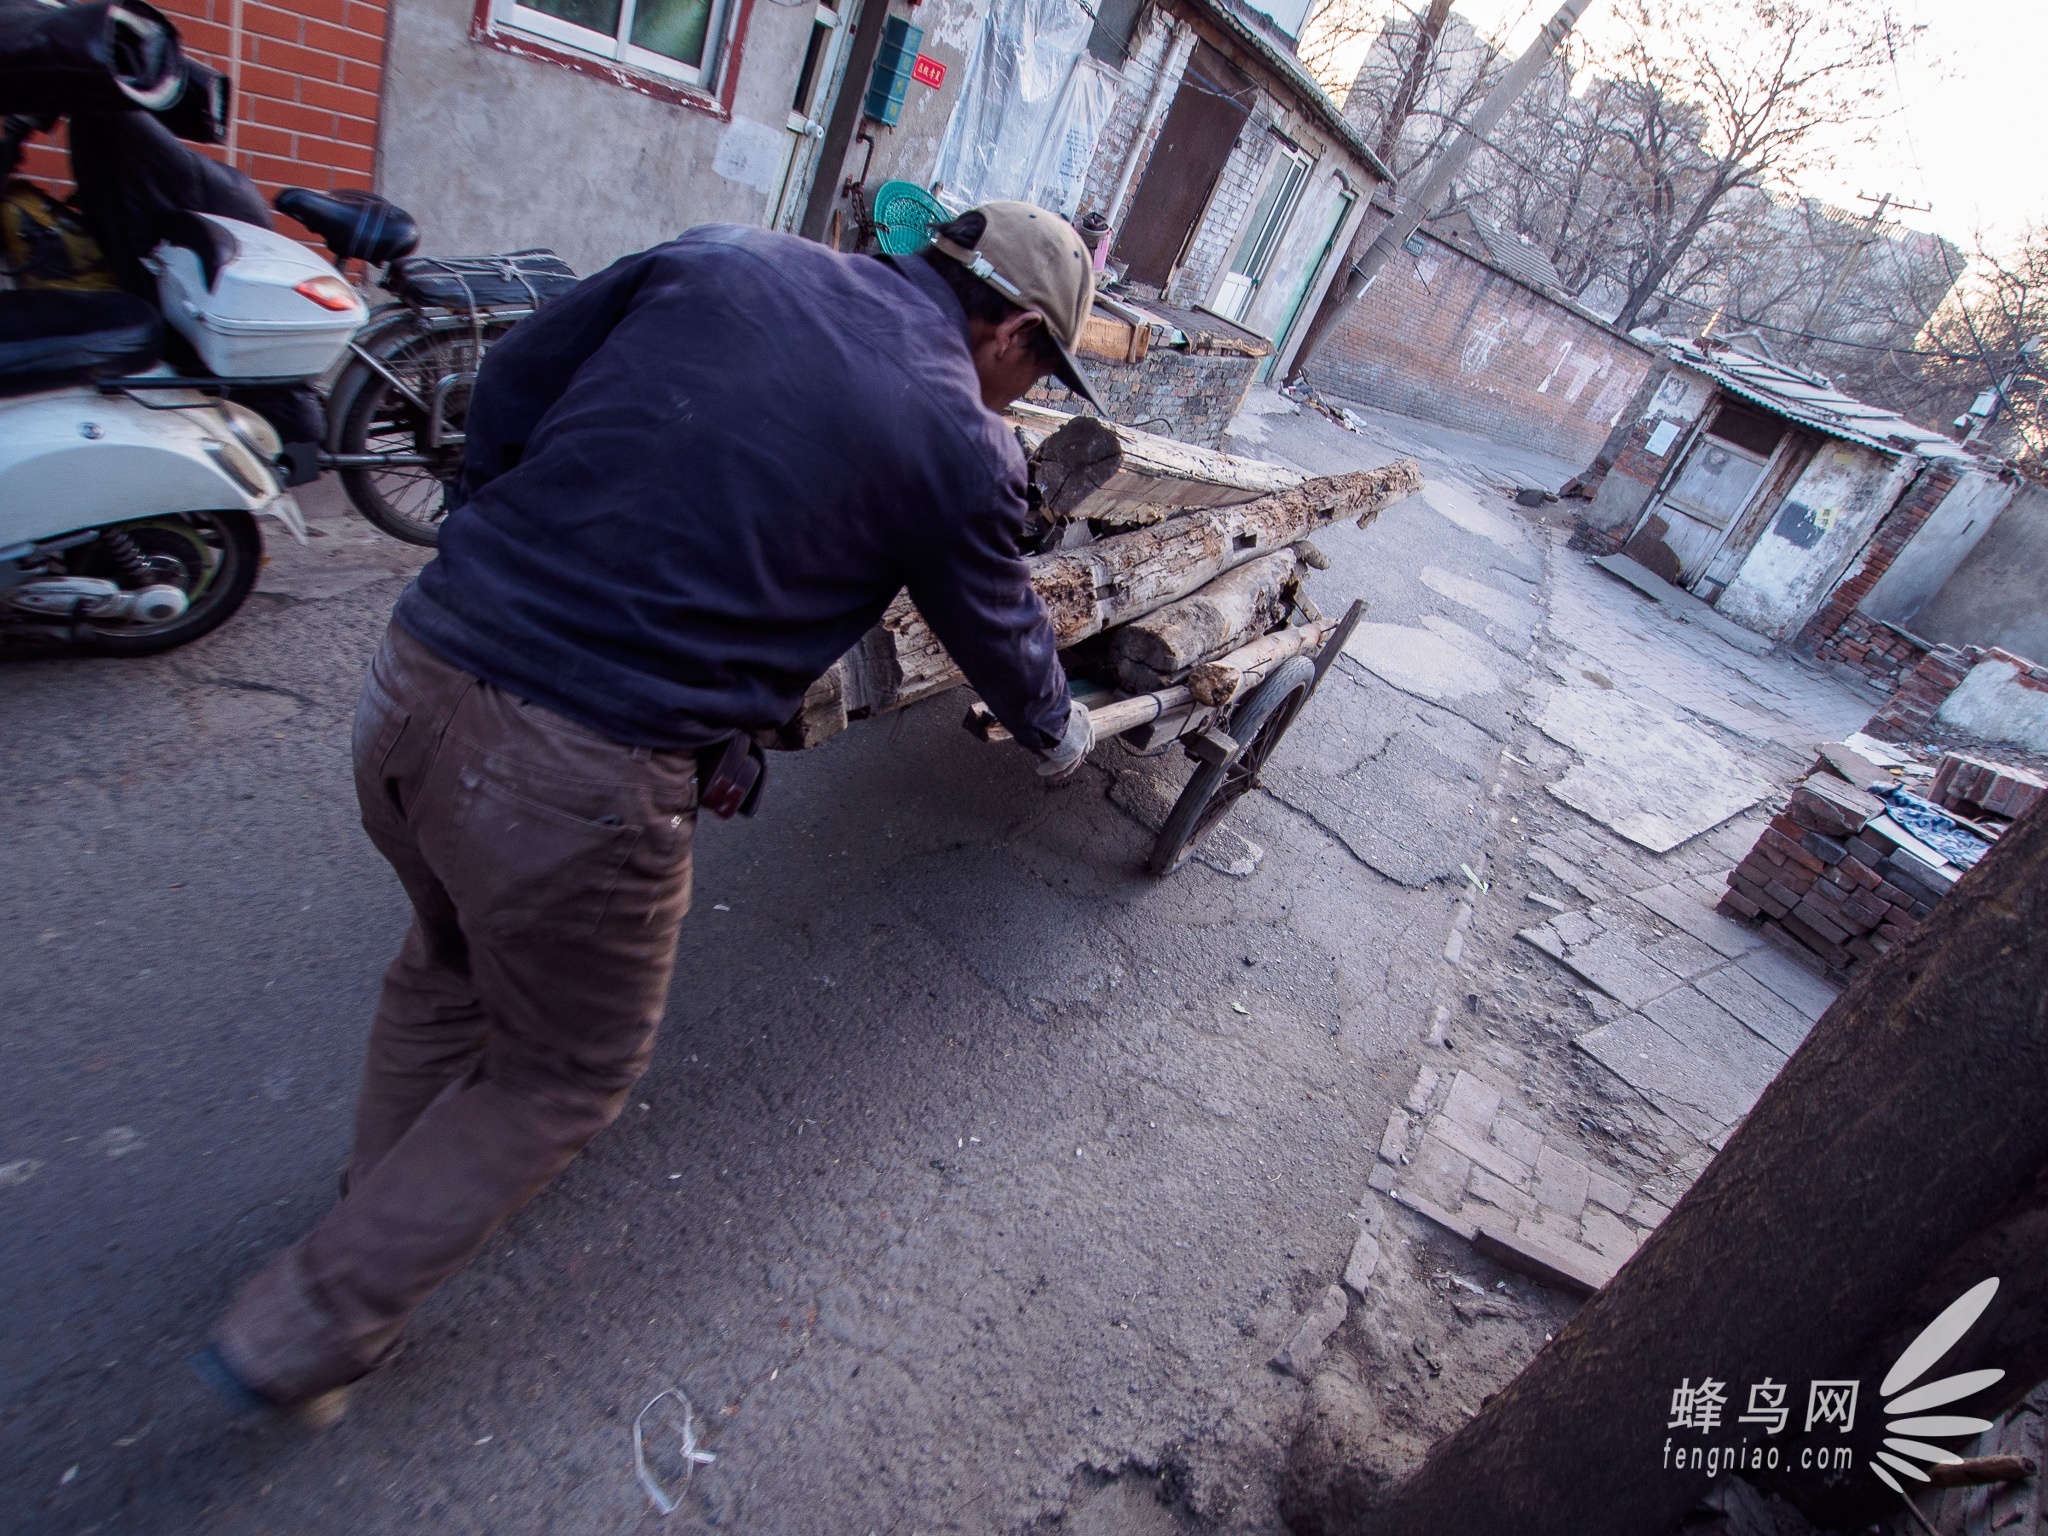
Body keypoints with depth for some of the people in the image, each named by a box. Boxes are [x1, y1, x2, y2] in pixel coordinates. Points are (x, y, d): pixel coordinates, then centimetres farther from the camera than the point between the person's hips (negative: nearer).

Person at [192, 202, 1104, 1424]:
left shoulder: (723, 256, 10)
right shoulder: (961, 441, -3)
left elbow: (510, 386, 13)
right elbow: (1002, 631, 12)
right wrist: (1060, 731, 33)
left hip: (414, 674, 7)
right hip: (580, 782, -7)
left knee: (450, 958, 34)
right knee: (565, 1079, 22)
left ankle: (382, 1208, 59)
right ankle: (310, 1332, 35)